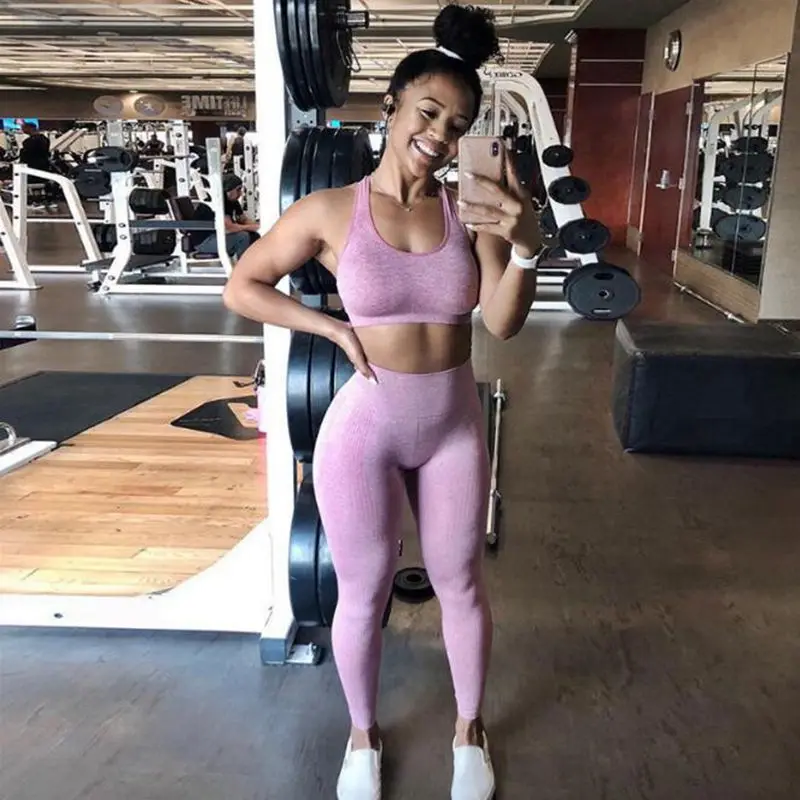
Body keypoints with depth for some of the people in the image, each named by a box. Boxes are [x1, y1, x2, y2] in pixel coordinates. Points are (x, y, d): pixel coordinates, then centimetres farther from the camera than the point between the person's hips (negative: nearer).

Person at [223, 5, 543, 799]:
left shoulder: (472, 212, -5)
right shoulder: (330, 211, -9)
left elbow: (504, 323, -13)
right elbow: (240, 288, 0)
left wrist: (526, 245, -31)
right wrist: (335, 328, -8)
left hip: (454, 427, 2)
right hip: (363, 427, -1)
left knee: (461, 584, 16)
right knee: (363, 592, 14)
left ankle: (469, 727, 42)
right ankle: (363, 734, 40)